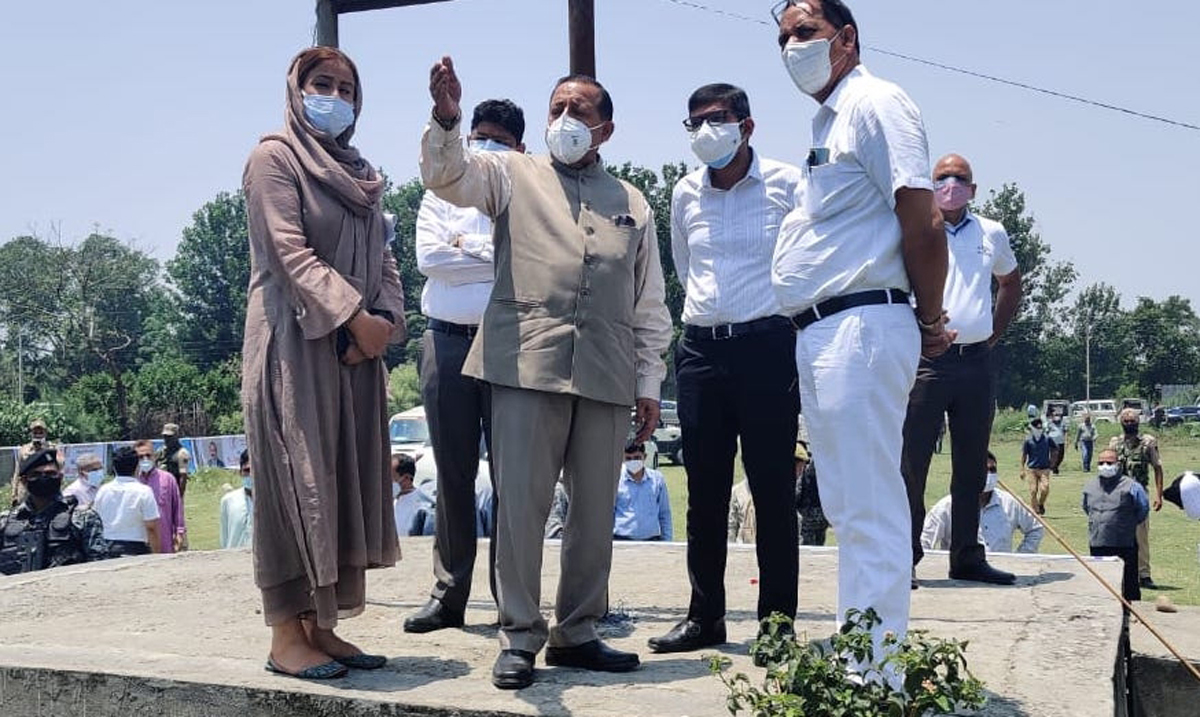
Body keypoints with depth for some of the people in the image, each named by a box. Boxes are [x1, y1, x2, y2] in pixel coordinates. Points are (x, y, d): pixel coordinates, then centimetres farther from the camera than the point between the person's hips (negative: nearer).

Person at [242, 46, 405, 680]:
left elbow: (382, 257, 13)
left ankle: (321, 624, 10)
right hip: (296, 343, -7)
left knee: (347, 480, 4)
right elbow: (290, 252, -13)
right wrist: (355, 316, -19)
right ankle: (286, 634, -2)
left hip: (356, 348, 7)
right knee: (297, 478, -7)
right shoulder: (275, 157, -1)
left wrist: (385, 320, -6)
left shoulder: (360, 174, 20)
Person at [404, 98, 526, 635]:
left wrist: (466, 244, -6)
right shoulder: (441, 197, 16)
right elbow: (428, 257, -2)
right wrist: (498, 257, -4)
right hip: (447, 343, 2)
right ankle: (449, 594, 12)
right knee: (453, 474, 6)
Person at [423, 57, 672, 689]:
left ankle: (576, 632, 19)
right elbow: (447, 174, -7)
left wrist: (650, 383, 12)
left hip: (607, 375, 3)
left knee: (596, 509, 7)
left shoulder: (632, 205, 19)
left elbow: (650, 305, 17)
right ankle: (519, 637, 6)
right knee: (520, 502, -4)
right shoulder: (513, 175, 12)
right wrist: (446, 118, -27)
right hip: (527, 364, -3)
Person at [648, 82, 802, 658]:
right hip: (701, 348, 4)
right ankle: (704, 616, 16)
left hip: (768, 345, -4)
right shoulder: (686, 194, 11)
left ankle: (777, 620, 7)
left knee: (772, 490, -1)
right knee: (704, 490, 7)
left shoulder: (787, 184, -3)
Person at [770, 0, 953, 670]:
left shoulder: (875, 103, -8)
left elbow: (924, 225, -15)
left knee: (869, 511, -8)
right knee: (846, 508, 14)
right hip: (819, 335, 10)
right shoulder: (827, 120, 21)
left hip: (859, 330, -10)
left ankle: (879, 677, -3)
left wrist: (931, 323, -6)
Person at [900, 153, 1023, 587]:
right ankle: (904, 557, 2)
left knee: (971, 465, 9)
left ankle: (967, 558, 18)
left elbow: (1011, 281, 30)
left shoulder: (992, 234, 13)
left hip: (976, 361, 4)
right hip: (926, 359, -4)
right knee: (911, 460, -5)